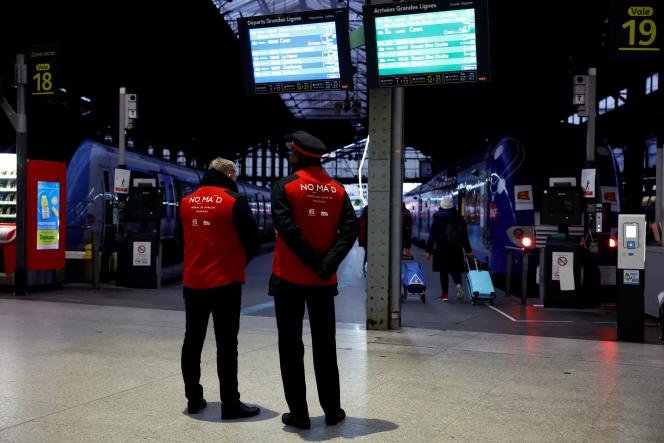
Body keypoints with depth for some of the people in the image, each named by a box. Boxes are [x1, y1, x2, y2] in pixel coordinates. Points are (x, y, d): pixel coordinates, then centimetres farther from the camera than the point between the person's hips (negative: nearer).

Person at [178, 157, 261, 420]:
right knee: (226, 345, 0)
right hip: (225, 283, -5)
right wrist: (239, 262, 11)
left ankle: (194, 399, 22)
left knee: (192, 341, 14)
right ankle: (230, 404, 4)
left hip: (192, 283, 5)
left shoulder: (187, 202, 6)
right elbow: (252, 240, -6)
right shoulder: (234, 201, -9)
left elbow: (182, 238, 14)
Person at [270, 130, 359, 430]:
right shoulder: (337, 190, 6)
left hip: (289, 279, -3)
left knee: (291, 346, 6)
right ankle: (332, 411, 18)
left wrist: (315, 261, -14)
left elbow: (287, 228, -18)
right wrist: (328, 263, -13)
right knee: (325, 346, 13)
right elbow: (350, 229, -6)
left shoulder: (285, 187, -6)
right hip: (324, 280, 4)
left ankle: (298, 414, 9)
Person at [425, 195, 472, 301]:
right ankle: (458, 284, -16)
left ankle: (444, 294, 6)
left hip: (441, 250, -2)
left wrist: (429, 250, 0)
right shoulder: (459, 218, 3)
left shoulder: (437, 219, -5)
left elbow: (432, 236, -5)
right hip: (456, 250, 2)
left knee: (443, 272, 6)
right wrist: (468, 250, 10)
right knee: (455, 269, 13)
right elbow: (464, 236, 5)